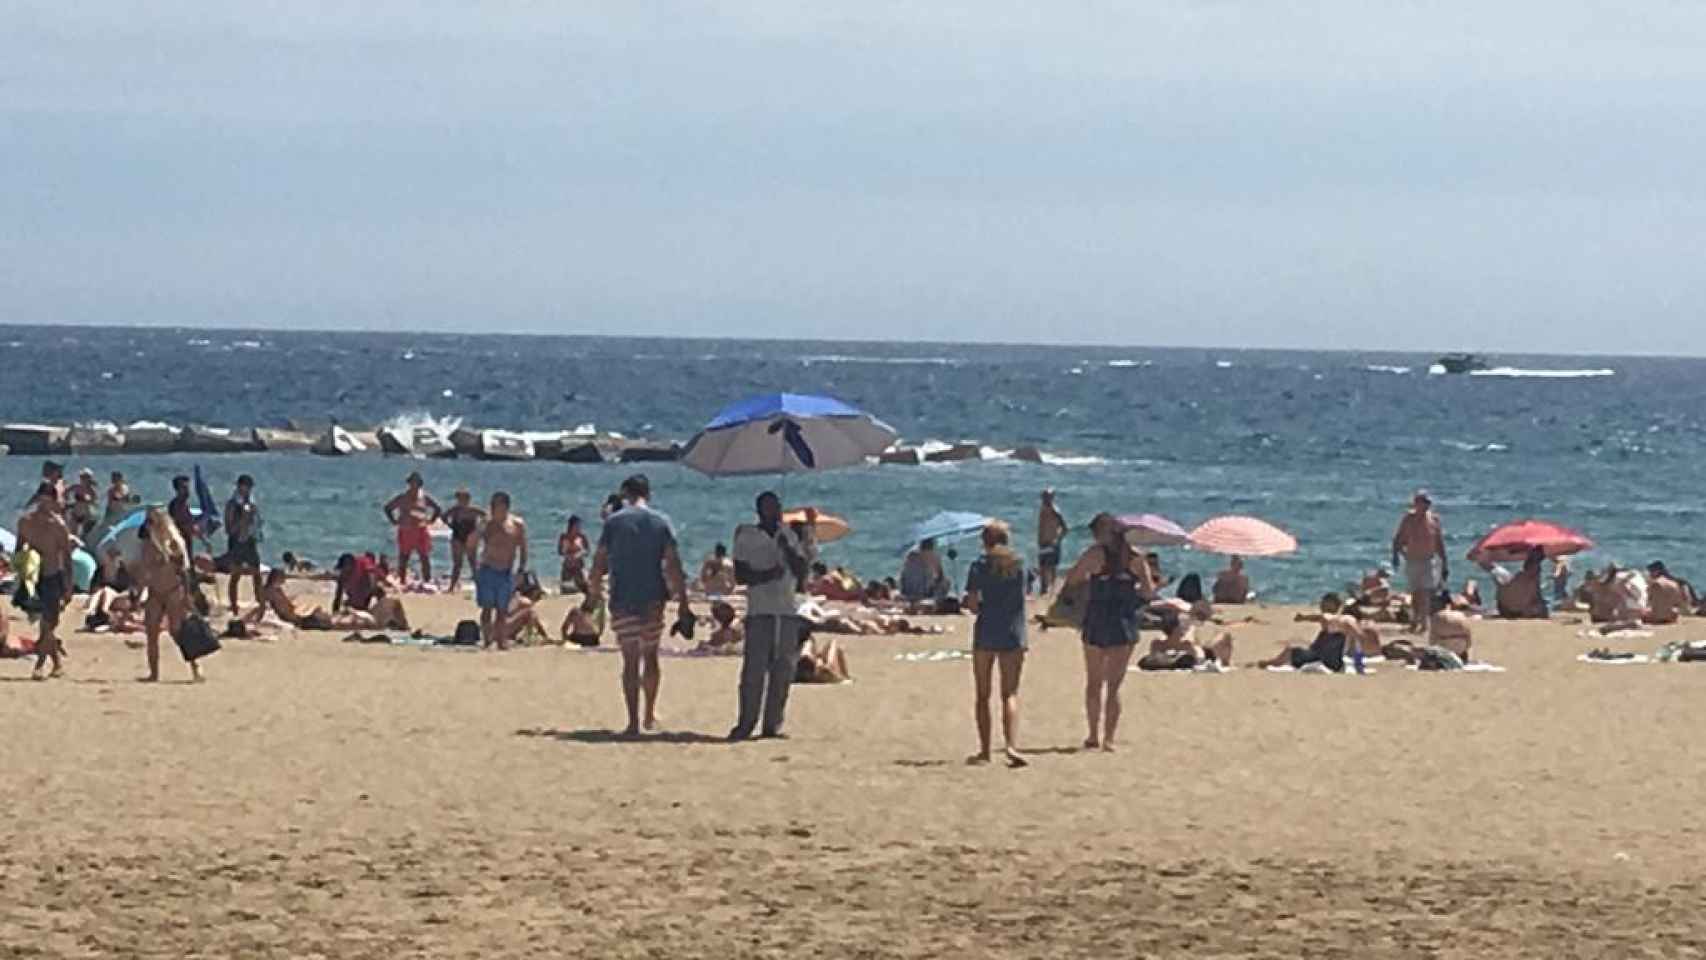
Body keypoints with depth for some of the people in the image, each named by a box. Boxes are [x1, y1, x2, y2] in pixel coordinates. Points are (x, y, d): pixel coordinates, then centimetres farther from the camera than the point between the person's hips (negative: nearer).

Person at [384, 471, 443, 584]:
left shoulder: (425, 498, 6)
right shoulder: (401, 498, 3)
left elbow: (438, 509, 17)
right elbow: (387, 507, 11)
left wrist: (431, 520, 6)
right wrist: (394, 521, 4)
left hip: (421, 531, 0)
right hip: (405, 531, 0)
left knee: (425, 557, -4)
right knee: (403, 558, 0)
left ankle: (427, 581, 0)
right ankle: (402, 582, 5)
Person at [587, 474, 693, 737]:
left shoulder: (614, 522, -1)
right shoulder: (661, 522, 1)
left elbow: (599, 562, -1)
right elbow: (673, 565, -4)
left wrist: (594, 594, 13)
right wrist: (683, 604, -2)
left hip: (622, 600, -1)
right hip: (653, 599, 1)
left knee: (631, 660, -1)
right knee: (651, 657, 18)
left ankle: (634, 723, -7)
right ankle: (650, 715, 28)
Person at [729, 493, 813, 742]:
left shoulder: (790, 536, 14)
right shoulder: (746, 537, 3)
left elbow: (802, 572, 8)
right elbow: (740, 576, -3)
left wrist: (787, 549, -6)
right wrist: (767, 574, -16)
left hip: (789, 609, 4)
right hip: (759, 609, -4)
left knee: (783, 670, 1)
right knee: (754, 668, -10)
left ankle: (772, 725, 5)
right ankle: (746, 724, -7)